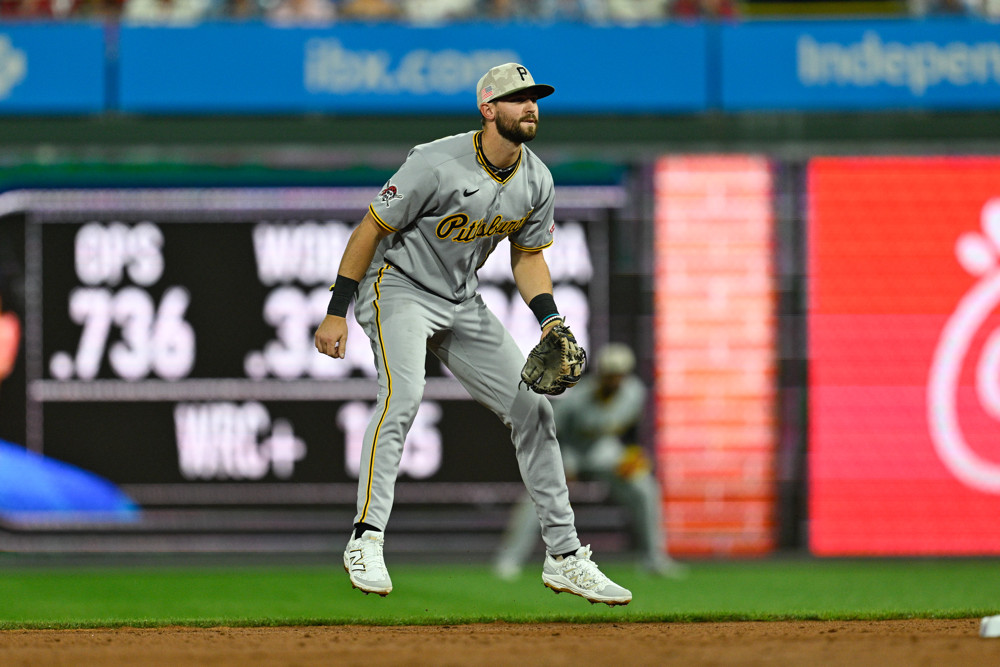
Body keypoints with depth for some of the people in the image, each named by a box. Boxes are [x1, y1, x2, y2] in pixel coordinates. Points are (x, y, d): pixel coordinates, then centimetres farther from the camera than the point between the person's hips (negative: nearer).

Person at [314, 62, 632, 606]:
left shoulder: (536, 182, -3)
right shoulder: (437, 165, -24)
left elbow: (527, 255, 11)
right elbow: (370, 230, -18)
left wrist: (550, 322, -5)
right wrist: (336, 312, -19)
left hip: (462, 305, 7)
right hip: (398, 289, -7)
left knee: (532, 407, 2)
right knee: (403, 393, -32)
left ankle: (564, 556, 10)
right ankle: (366, 541, -29)